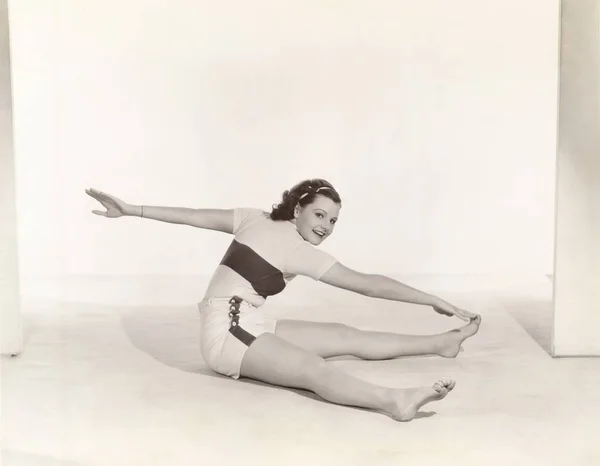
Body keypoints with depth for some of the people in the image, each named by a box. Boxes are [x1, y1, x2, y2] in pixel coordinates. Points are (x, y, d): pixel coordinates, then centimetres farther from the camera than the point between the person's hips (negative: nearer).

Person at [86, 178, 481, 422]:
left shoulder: (255, 218, 9)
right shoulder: (303, 253, -12)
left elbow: (195, 216, 6)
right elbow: (370, 285, -14)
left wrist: (129, 209, 9)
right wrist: (436, 301, -13)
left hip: (248, 327, 9)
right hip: (226, 332, -9)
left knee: (347, 336, 6)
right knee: (314, 368, -38)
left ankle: (441, 343, 10)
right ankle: (394, 400, -64)